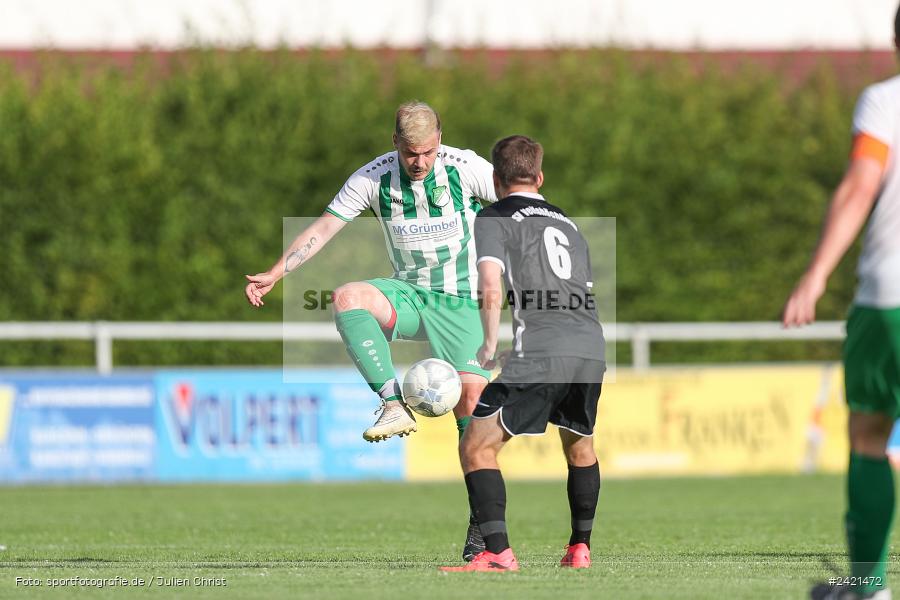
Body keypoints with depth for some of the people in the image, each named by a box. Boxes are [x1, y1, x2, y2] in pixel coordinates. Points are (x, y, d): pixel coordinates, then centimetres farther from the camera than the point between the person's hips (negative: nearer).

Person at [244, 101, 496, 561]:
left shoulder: (467, 168, -10)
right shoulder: (374, 178, -5)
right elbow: (324, 228, 0)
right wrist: (275, 274, -8)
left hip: (461, 303, -2)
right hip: (409, 294, 2)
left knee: (472, 397, -17)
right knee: (348, 297, -30)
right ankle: (394, 405, -37)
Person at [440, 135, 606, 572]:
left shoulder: (493, 218, 8)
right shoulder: (568, 224, 27)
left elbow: (491, 289, -7)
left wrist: (489, 346, 4)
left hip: (540, 352, -6)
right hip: (591, 347, 6)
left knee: (476, 447, -2)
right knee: (580, 447, 29)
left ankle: (497, 553, -15)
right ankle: (580, 549, 30)